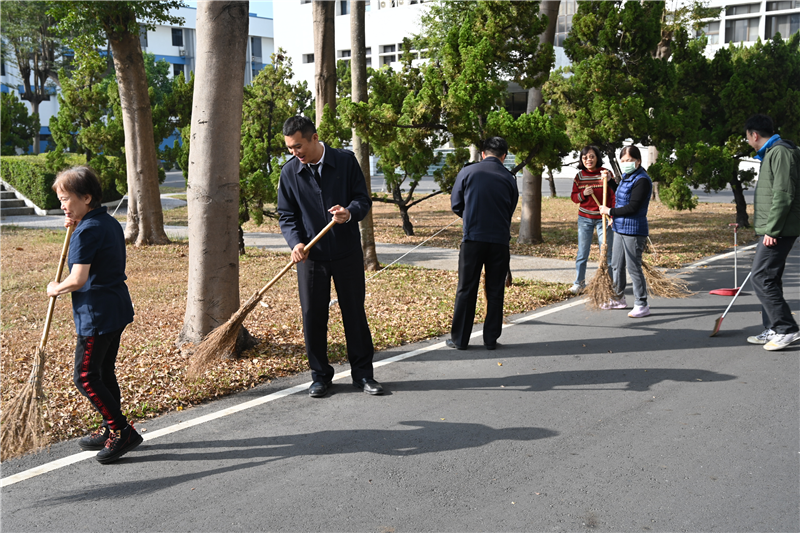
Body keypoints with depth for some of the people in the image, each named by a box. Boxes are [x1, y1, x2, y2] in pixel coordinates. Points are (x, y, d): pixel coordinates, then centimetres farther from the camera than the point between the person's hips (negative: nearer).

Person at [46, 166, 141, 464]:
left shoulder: (87, 231, -19)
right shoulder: (109, 222, 9)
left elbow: (78, 279, -26)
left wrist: (56, 288, -6)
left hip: (97, 314, -10)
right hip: (117, 308, 10)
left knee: (85, 377, -1)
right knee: (104, 372, 18)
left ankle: (123, 431, 1)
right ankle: (110, 431, 28)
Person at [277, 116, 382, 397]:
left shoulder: (346, 161, -4)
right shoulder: (289, 172, 0)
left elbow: (363, 198, -2)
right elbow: (287, 215, 3)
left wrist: (350, 212, -25)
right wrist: (295, 242, -16)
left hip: (347, 253, -1)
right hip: (311, 256, 1)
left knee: (355, 312, 7)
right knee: (313, 316, 5)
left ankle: (363, 373, 20)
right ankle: (320, 375, 21)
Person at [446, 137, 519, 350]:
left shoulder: (467, 172, -1)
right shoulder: (509, 178, 4)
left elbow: (456, 205, 6)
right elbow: (511, 210, 13)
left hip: (473, 238, -1)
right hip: (500, 240, 1)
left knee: (466, 289, 6)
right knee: (495, 290, 10)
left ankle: (460, 339, 10)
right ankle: (491, 339, 14)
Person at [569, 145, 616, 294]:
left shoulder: (606, 174, -4)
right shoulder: (579, 176, 3)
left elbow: (614, 196, -3)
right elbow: (574, 197, 7)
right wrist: (583, 194, -15)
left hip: (603, 218, -2)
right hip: (585, 218, 2)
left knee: (606, 252, 0)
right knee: (582, 253, 6)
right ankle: (579, 283, 17)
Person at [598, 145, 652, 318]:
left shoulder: (642, 180, -16)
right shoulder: (626, 178, 13)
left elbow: (632, 207, -22)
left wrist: (610, 211, -13)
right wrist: (608, 180, 20)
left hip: (634, 231, -10)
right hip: (620, 228, 10)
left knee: (633, 267, -5)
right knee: (616, 265, 17)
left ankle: (642, 305, 4)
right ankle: (619, 298, 32)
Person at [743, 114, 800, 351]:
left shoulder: (780, 152, -14)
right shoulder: (770, 153, 19)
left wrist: (771, 230, -21)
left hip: (778, 231, -11)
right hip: (772, 230, 11)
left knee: (761, 278, -12)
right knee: (768, 278, 13)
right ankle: (774, 330, 20)